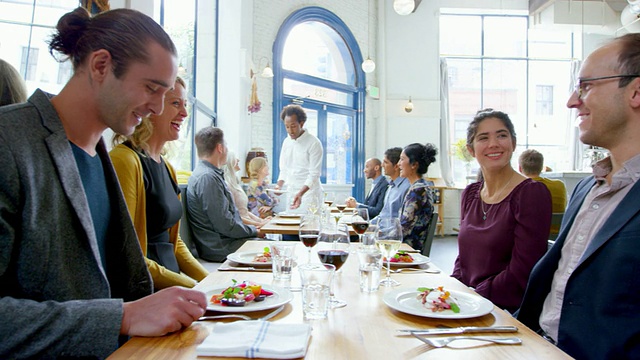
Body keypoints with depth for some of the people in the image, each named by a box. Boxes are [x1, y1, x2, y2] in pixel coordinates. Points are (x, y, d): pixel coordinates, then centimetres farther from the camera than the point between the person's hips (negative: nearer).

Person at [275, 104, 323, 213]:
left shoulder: (314, 143, -11)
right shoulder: (286, 142, 9)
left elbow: (314, 174, -15)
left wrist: (300, 194, -27)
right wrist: (279, 185, -3)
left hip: (309, 192, -6)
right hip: (291, 192, 6)